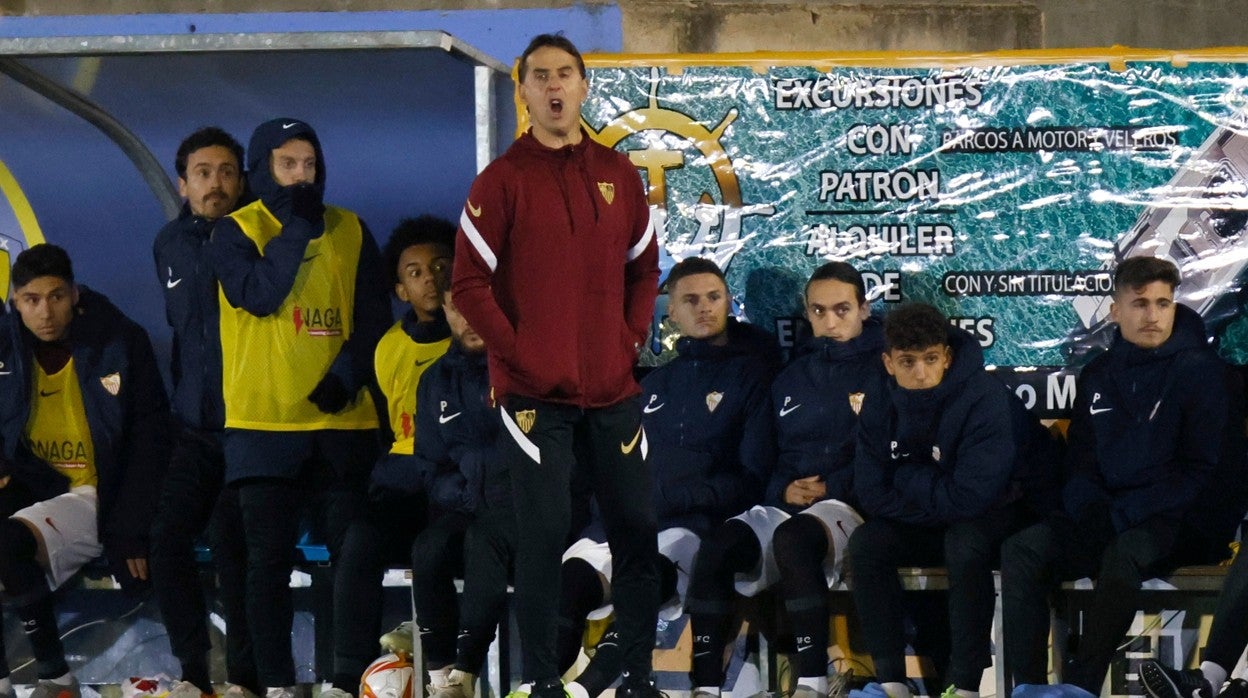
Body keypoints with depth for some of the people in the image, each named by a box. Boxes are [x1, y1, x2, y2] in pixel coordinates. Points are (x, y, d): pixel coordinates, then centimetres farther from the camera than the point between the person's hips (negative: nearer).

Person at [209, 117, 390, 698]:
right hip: (263, 422, -2)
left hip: (343, 420, 2)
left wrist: (348, 372, -9)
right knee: (269, 558, -1)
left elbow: (374, 316, 6)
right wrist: (297, 228, -12)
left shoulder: (349, 230, 9)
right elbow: (259, 295, -15)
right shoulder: (236, 230, 2)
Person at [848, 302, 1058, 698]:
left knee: (964, 541, -36)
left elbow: (971, 496, -32)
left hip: (1008, 511, -6)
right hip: (939, 523, 6)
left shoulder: (985, 398, -27)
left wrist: (907, 479, -18)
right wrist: (935, 496, -22)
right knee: (865, 543, -18)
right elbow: (872, 496, -12)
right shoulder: (881, 408, -8)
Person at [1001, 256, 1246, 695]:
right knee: (1021, 550, -18)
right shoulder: (1097, 377, 14)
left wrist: (1122, 516, -18)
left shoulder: (1202, 371, -4)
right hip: (1109, 519, 6)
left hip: (1185, 525, -6)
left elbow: (1208, 472, -10)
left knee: (1124, 553, -37)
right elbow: (1080, 465, 16)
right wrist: (1094, 514, -8)